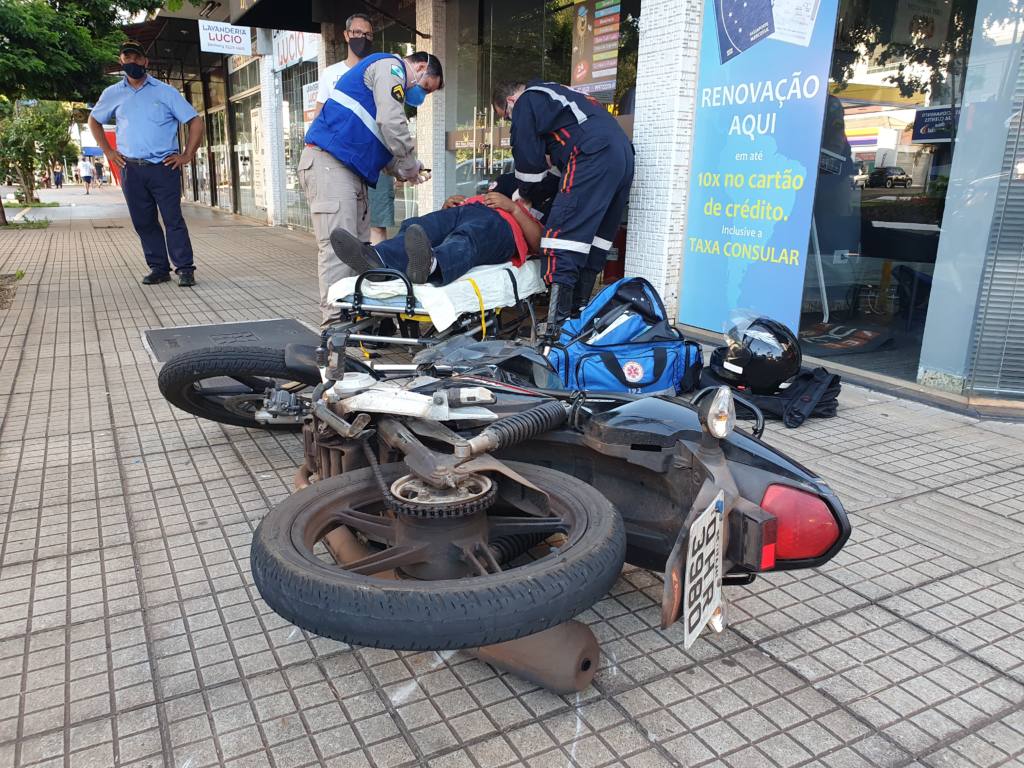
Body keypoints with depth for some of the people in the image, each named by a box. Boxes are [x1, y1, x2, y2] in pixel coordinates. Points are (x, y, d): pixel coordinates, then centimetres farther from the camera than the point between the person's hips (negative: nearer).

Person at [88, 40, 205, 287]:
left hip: (164, 167, -4)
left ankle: (185, 269, -4)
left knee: (173, 219, -7)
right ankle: (159, 268, 13)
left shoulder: (165, 92, 3)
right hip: (131, 169, 4)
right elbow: (94, 121, 26)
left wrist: (187, 155, -4)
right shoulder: (113, 94, 12)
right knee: (144, 222, 6)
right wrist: (108, 151, 14)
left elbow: (195, 121, 3)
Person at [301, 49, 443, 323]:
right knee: (338, 247, -14)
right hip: (329, 164, -10)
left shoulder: (389, 76, 31)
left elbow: (380, 144, 25)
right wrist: (410, 166, -2)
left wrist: (402, 171, 10)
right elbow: (392, 124, -14)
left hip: (350, 171, 10)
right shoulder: (390, 67, 0)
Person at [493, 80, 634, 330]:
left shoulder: (526, 102, 9)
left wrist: (524, 195, 19)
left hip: (593, 159, -9)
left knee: (561, 237, -11)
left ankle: (557, 328, -17)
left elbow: (528, 156, 4)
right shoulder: (558, 94, 36)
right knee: (595, 242, 12)